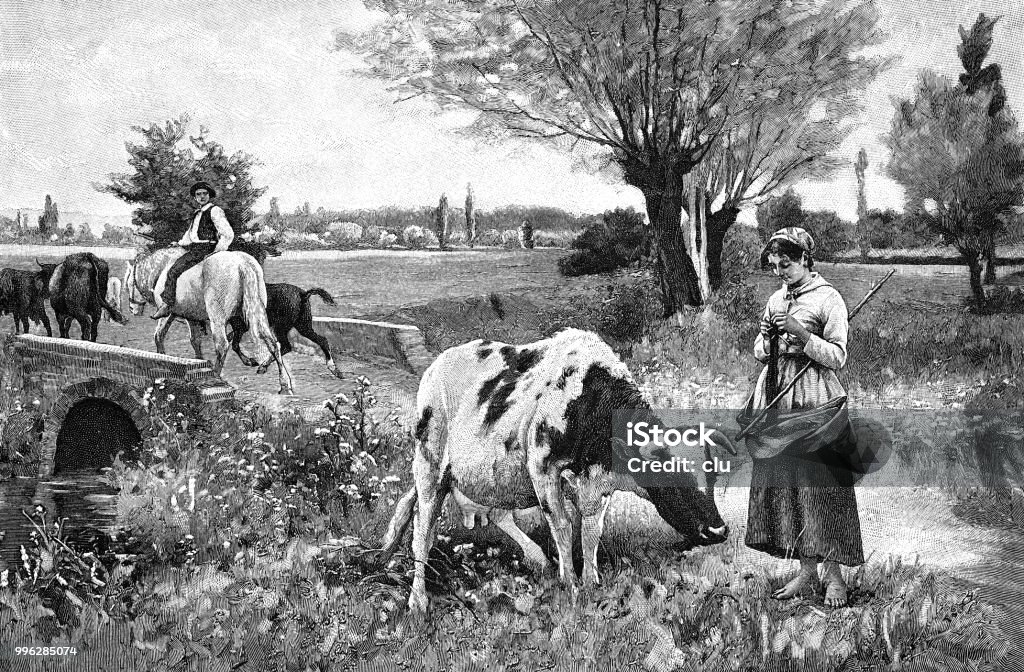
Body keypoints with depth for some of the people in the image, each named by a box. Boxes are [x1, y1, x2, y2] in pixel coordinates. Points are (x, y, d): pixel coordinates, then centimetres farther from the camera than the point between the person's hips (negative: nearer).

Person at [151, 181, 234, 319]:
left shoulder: (215, 211, -7)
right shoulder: (198, 213, 20)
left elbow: (228, 234, -13)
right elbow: (190, 233, 33)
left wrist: (217, 251, -15)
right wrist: (181, 243, 18)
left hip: (204, 250, -10)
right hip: (194, 248, 10)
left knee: (173, 271, -18)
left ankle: (168, 305, -19)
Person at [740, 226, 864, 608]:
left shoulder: (828, 299, -5)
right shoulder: (776, 300, 14)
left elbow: (838, 357, -9)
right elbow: (760, 355, 19)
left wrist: (801, 334, -18)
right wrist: (765, 338, -2)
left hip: (816, 402, -6)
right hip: (777, 398, 6)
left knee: (822, 485, -5)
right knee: (783, 483, 4)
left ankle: (833, 573, 3)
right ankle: (807, 571, 12)